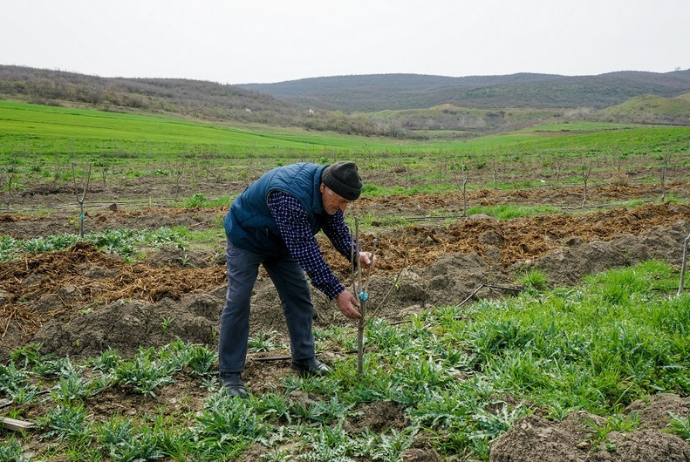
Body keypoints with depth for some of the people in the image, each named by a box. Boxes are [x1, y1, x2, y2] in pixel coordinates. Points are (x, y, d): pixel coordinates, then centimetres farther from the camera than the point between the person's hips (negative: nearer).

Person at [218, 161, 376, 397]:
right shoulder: (290, 197, -43)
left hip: (280, 240, 8)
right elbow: (306, 251, -41)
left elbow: (336, 226, -6)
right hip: (246, 238, -7)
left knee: (299, 296, 5)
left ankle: (304, 360, 18)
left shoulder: (327, 190, -19)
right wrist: (337, 292, -39)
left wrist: (355, 254, -26)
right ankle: (230, 373, 3)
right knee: (237, 302, -8)